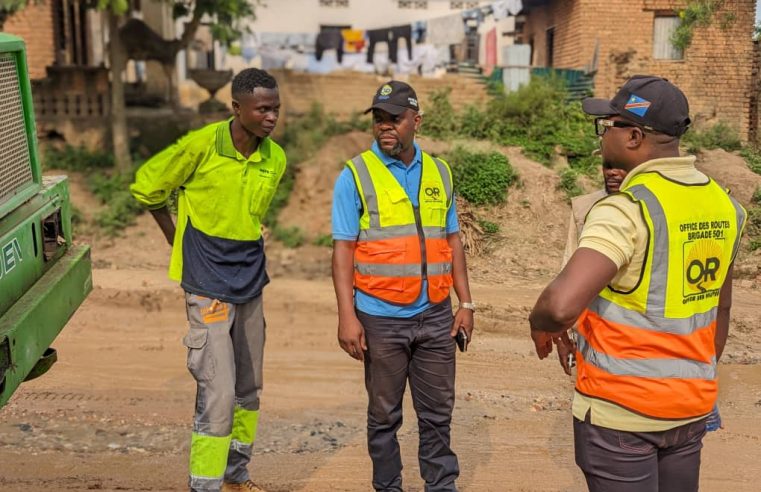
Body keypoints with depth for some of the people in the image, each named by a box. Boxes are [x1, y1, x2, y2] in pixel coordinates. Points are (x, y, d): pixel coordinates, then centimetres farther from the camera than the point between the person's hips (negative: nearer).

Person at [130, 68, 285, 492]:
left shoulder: (275, 159, 0)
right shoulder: (201, 146, -16)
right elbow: (146, 186, -2)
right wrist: (180, 243, 3)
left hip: (251, 284, 6)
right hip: (209, 287, -6)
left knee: (249, 388, 15)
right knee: (219, 393, -8)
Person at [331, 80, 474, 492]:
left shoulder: (439, 173, 8)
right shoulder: (356, 175, -4)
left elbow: (452, 241, 11)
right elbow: (343, 249, -7)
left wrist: (465, 304, 8)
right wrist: (346, 316, -13)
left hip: (436, 316, 3)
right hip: (381, 319, -3)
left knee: (438, 412, 12)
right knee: (384, 415, 10)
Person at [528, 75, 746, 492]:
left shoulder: (627, 210, -21)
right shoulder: (724, 205, 3)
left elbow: (562, 305, -32)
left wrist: (539, 323, -10)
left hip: (620, 410, -7)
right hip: (691, 408, 7)